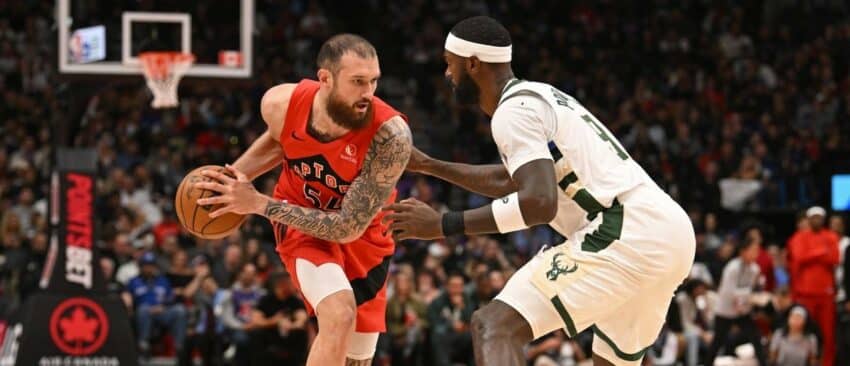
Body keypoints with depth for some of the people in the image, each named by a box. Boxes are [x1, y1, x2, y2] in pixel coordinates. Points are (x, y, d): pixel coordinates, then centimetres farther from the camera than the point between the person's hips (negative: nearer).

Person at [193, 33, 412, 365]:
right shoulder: (280, 104, -23)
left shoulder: (390, 135, -34)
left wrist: (260, 204, -30)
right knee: (340, 315, -29)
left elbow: (349, 227, -30)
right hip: (300, 223, 0)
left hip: (362, 236, 1)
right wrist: (235, 175, -7)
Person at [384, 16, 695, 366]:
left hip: (625, 234, -10)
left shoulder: (514, 110, -6)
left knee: (493, 325, -15)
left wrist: (444, 224, -14)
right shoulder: (537, 97, 25)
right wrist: (428, 165, 46)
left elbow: (541, 202, -19)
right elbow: (507, 181, 42)